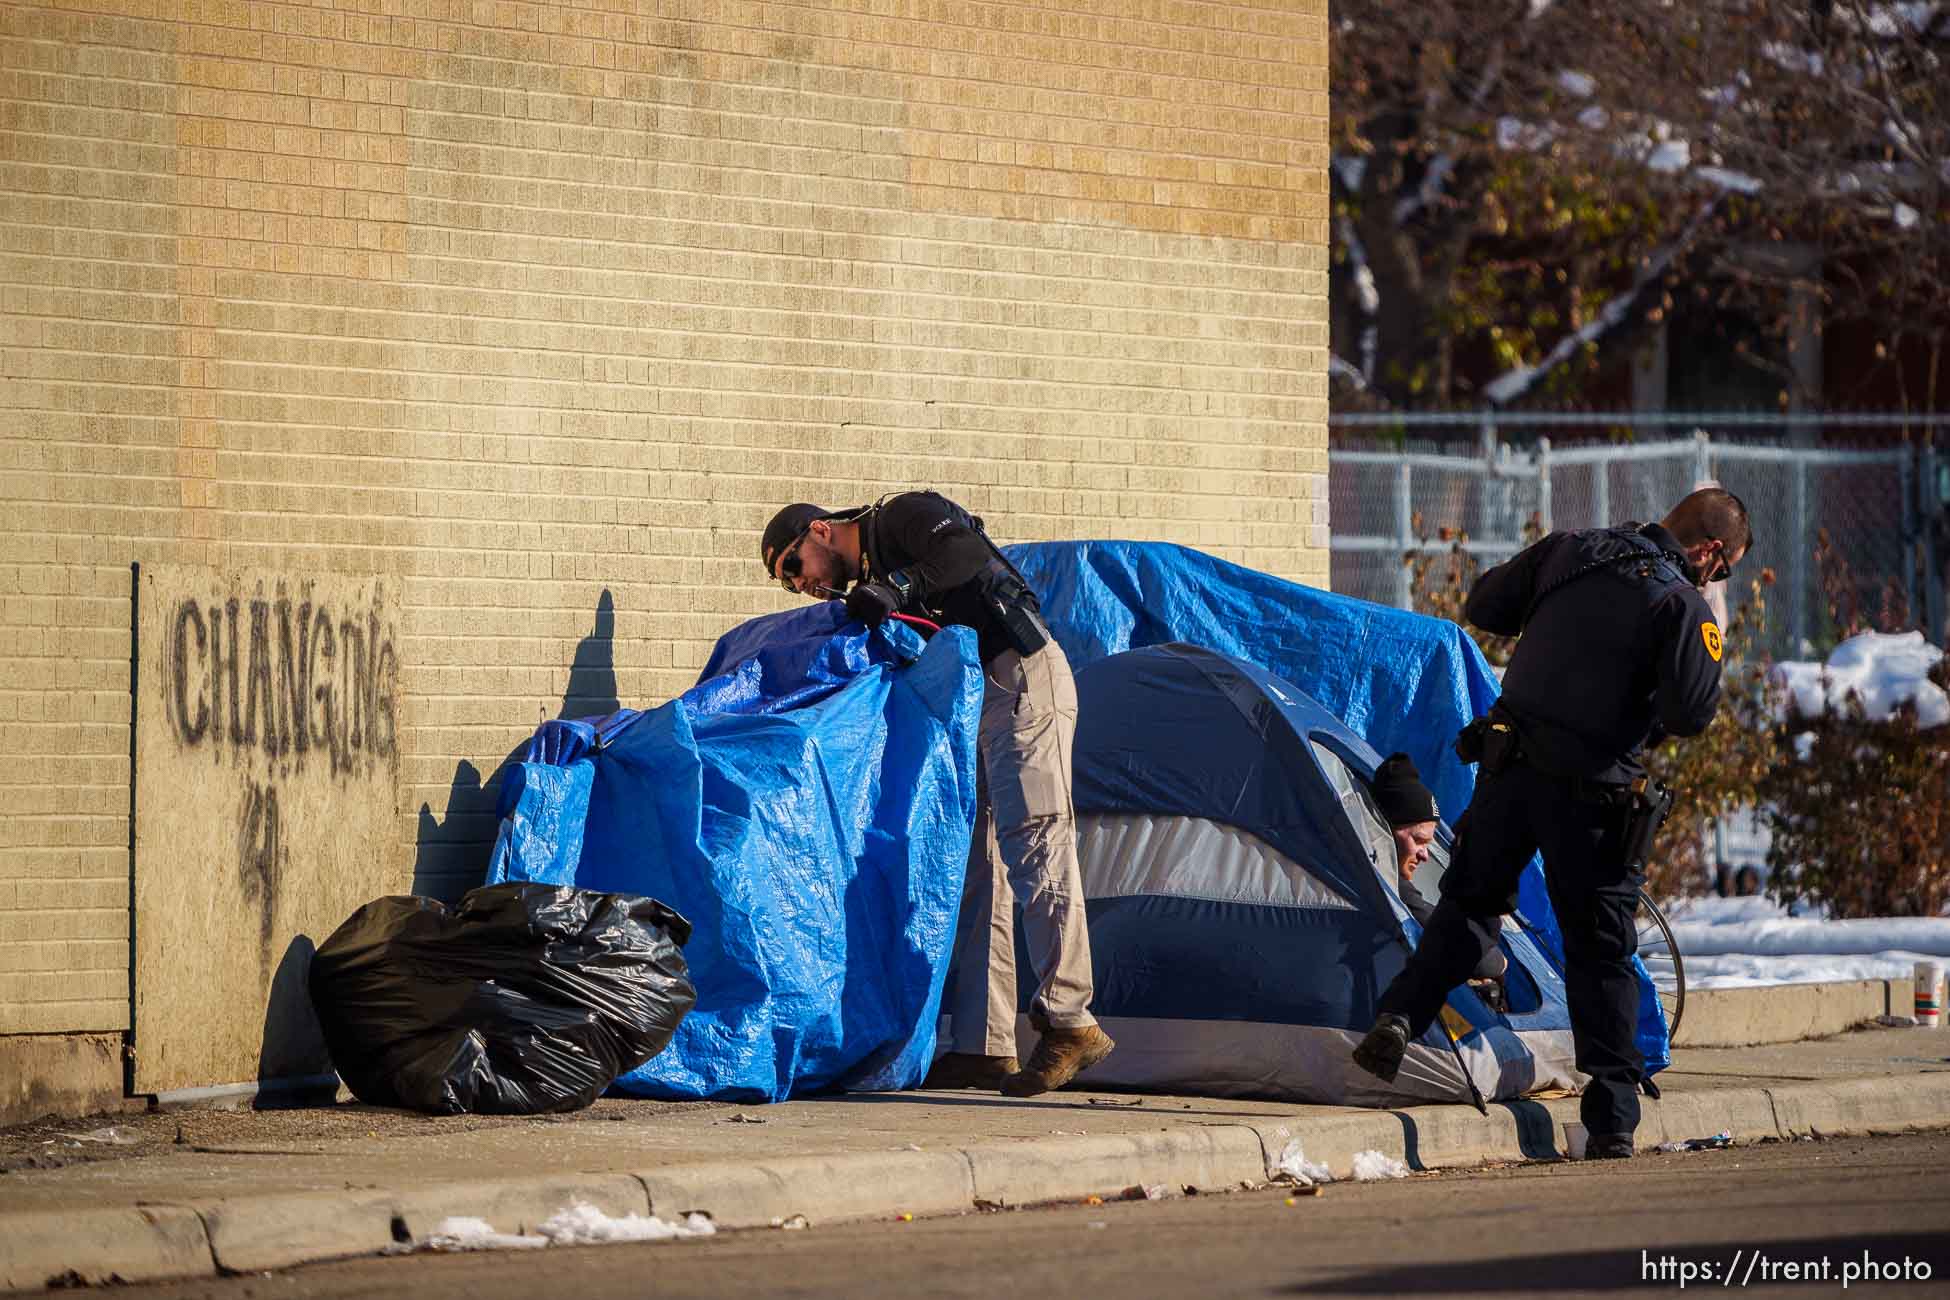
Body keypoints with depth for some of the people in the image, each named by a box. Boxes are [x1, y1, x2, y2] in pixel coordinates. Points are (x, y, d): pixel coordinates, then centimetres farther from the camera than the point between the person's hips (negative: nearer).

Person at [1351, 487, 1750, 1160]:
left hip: (1508, 768, 3)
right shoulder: (1683, 605, -10)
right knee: (1600, 951, 6)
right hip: (1591, 794, -3)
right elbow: (1691, 713, -18)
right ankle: (1613, 1121, 6)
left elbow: (1482, 607, 13)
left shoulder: (1567, 551, 5)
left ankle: (1399, 1016, -2)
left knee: (1469, 907, 19)